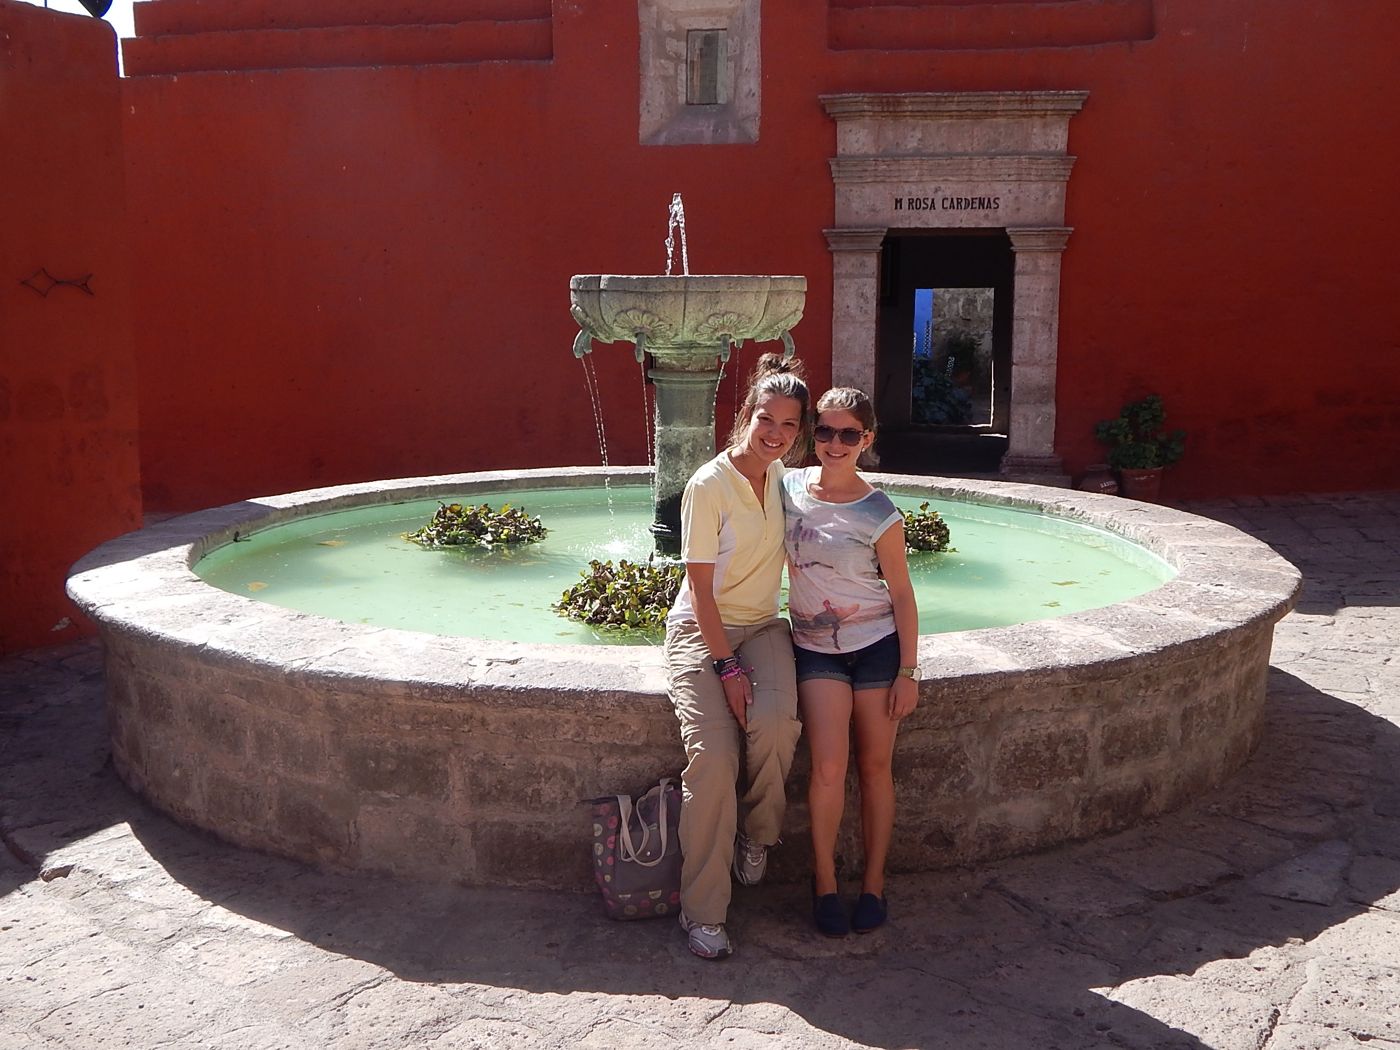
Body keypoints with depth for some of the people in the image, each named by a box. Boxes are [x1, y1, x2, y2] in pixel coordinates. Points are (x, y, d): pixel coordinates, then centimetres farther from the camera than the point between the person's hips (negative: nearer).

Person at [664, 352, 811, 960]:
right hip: (700, 631, -4)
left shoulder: (783, 478, 6)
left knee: (775, 723, -28)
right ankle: (702, 913, -12)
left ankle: (756, 836, 0)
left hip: (762, 625, 4)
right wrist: (727, 667, -17)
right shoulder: (708, 486, -12)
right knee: (713, 755, -23)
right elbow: (701, 589, -12)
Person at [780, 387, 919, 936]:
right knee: (829, 764, -11)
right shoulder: (789, 487, 0)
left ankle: (874, 882, 19)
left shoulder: (879, 514, -9)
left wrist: (908, 671, -6)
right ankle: (824, 880, 5)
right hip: (815, 649, 1)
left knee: (875, 766, 4)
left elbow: (901, 593, -3)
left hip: (877, 647, -1)